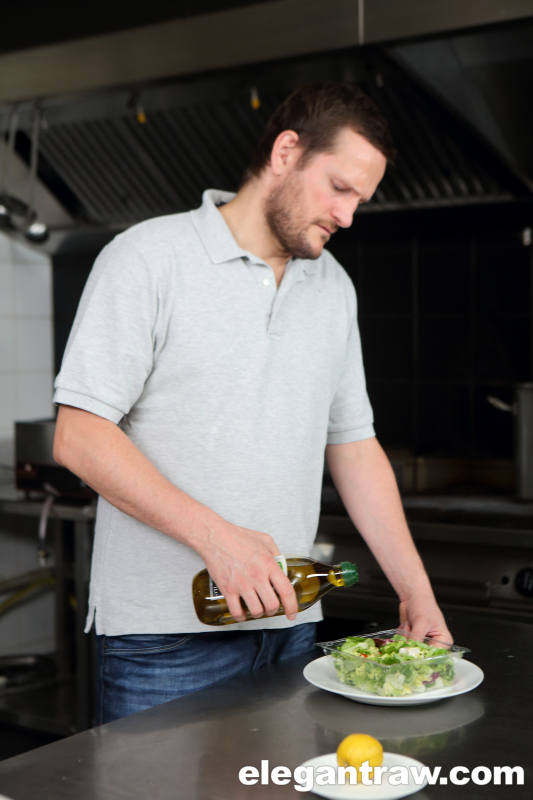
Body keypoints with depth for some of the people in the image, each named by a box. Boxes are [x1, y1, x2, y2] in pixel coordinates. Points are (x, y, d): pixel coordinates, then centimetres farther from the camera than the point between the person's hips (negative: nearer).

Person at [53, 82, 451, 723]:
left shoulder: (334, 287, 12)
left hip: (289, 622, 6)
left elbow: (354, 445, 15)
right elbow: (78, 436, -13)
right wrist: (215, 535, -21)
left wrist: (416, 592, 7)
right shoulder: (148, 258, -7)